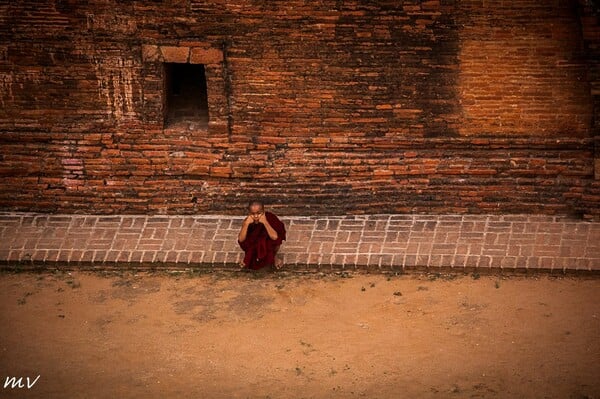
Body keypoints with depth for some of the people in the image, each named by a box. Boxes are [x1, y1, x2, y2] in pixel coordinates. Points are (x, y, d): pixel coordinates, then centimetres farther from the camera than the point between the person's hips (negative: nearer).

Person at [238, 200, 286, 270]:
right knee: (244, 242, -20)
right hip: (254, 249, 3)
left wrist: (265, 222, -45)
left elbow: (275, 237, -40)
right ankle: (247, 257, 11)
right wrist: (246, 224, -39)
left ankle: (274, 256, 0)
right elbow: (241, 240, -31)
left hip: (269, 247, -3)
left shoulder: (270, 217, -28)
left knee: (276, 240, -30)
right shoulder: (247, 221, -21)